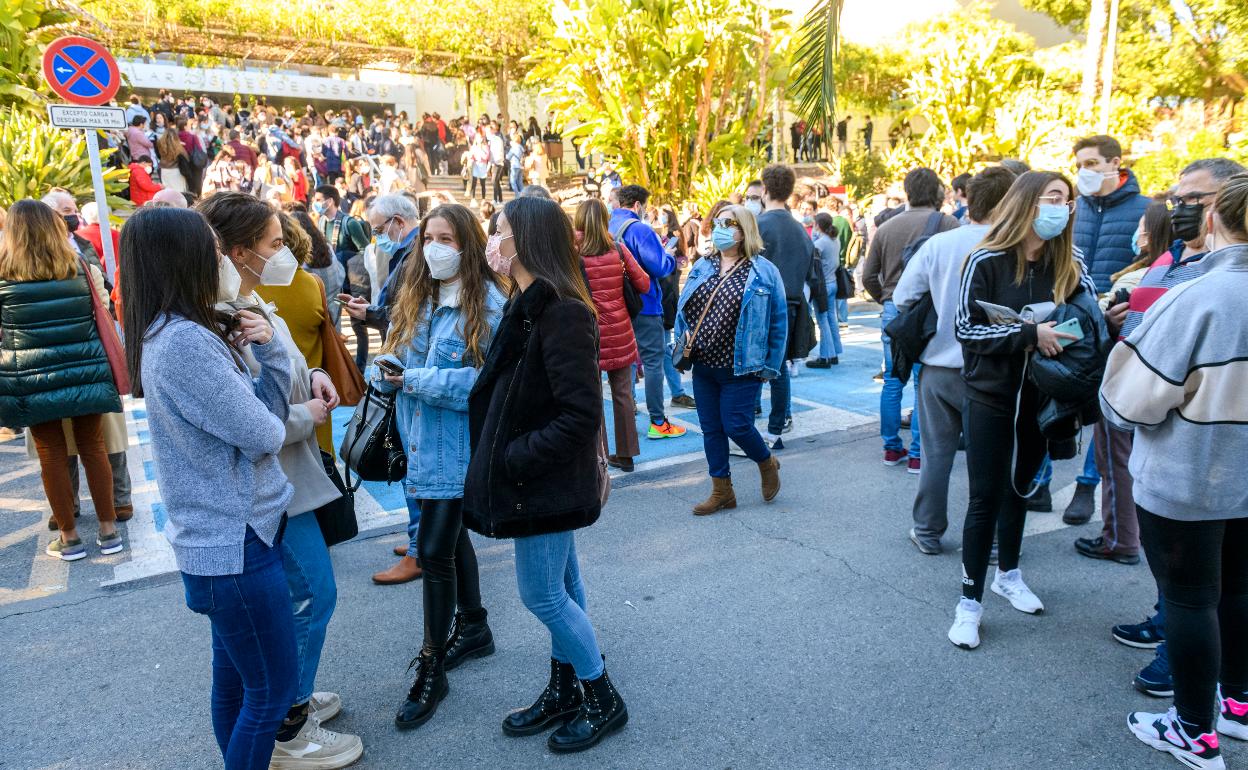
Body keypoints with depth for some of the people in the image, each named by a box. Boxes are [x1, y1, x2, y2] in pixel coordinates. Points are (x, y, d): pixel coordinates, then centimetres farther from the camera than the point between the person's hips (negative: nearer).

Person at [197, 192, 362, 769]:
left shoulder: (257, 309, 7)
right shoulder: (223, 323, -23)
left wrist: (313, 378, 1)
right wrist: (307, 416, -14)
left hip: (287, 478, 10)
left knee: (299, 596, 21)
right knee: (311, 595, 1)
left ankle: (290, 696, 40)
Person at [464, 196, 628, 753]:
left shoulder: (561, 314, -23)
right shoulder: (532, 305, 8)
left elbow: (580, 414, -27)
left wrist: (515, 458, -21)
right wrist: (506, 454, 7)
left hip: (547, 482, -9)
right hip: (540, 479, 9)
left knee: (542, 594, 3)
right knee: (561, 590, 19)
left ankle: (604, 700, 23)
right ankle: (564, 693, 36)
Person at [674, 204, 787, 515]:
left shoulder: (763, 271, -5)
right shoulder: (702, 267, 8)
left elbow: (778, 322, -3)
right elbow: (683, 308, 15)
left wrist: (770, 365, -5)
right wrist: (684, 340, 1)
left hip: (741, 369, -5)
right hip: (703, 366, 5)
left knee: (737, 427, -4)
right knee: (711, 429, 9)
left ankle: (767, 463, 28)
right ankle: (721, 492, 22)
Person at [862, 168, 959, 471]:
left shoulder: (886, 227, 8)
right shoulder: (947, 224, -6)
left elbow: (869, 277, 9)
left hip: (893, 310, 4)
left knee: (893, 380, 13)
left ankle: (892, 448, 21)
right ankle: (917, 454, 7)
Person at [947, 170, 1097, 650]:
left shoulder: (1068, 266, -1)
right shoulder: (987, 261, -12)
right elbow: (965, 328, -16)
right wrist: (1029, 334, -26)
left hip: (1040, 398, 4)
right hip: (991, 397, -4)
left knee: (1019, 488, 18)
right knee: (985, 498, 0)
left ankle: (1008, 574, 38)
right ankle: (970, 600, 12)